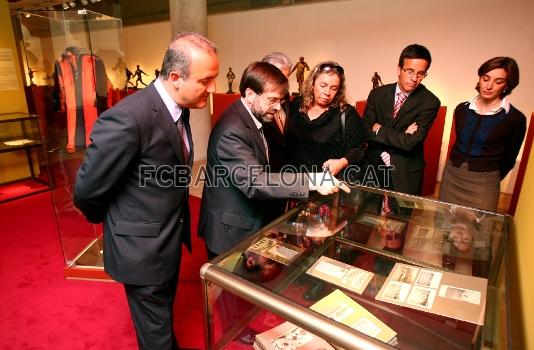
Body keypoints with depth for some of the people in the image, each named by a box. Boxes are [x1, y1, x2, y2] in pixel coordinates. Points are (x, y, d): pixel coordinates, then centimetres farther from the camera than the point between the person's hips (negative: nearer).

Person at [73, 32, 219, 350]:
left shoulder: (179, 108, -3)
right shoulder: (128, 119, -30)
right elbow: (87, 191, -20)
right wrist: (115, 223, -1)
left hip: (170, 239, 7)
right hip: (143, 249, -7)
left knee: (163, 315, 30)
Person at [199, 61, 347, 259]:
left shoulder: (254, 118, 5)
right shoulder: (232, 130, -27)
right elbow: (253, 182, -35)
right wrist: (311, 181, -38)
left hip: (249, 224, 9)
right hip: (231, 231, -9)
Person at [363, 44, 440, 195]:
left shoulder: (430, 102, -12)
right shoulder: (377, 94, -3)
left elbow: (410, 142, -20)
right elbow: (365, 131, -8)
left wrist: (379, 129, -12)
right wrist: (399, 137, -18)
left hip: (406, 174, -2)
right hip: (374, 167, 3)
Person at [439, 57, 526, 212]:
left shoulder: (515, 119, -8)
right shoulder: (462, 109, 1)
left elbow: (508, 159, 2)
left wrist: (491, 180, 11)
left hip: (483, 184, -3)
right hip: (451, 176, 3)